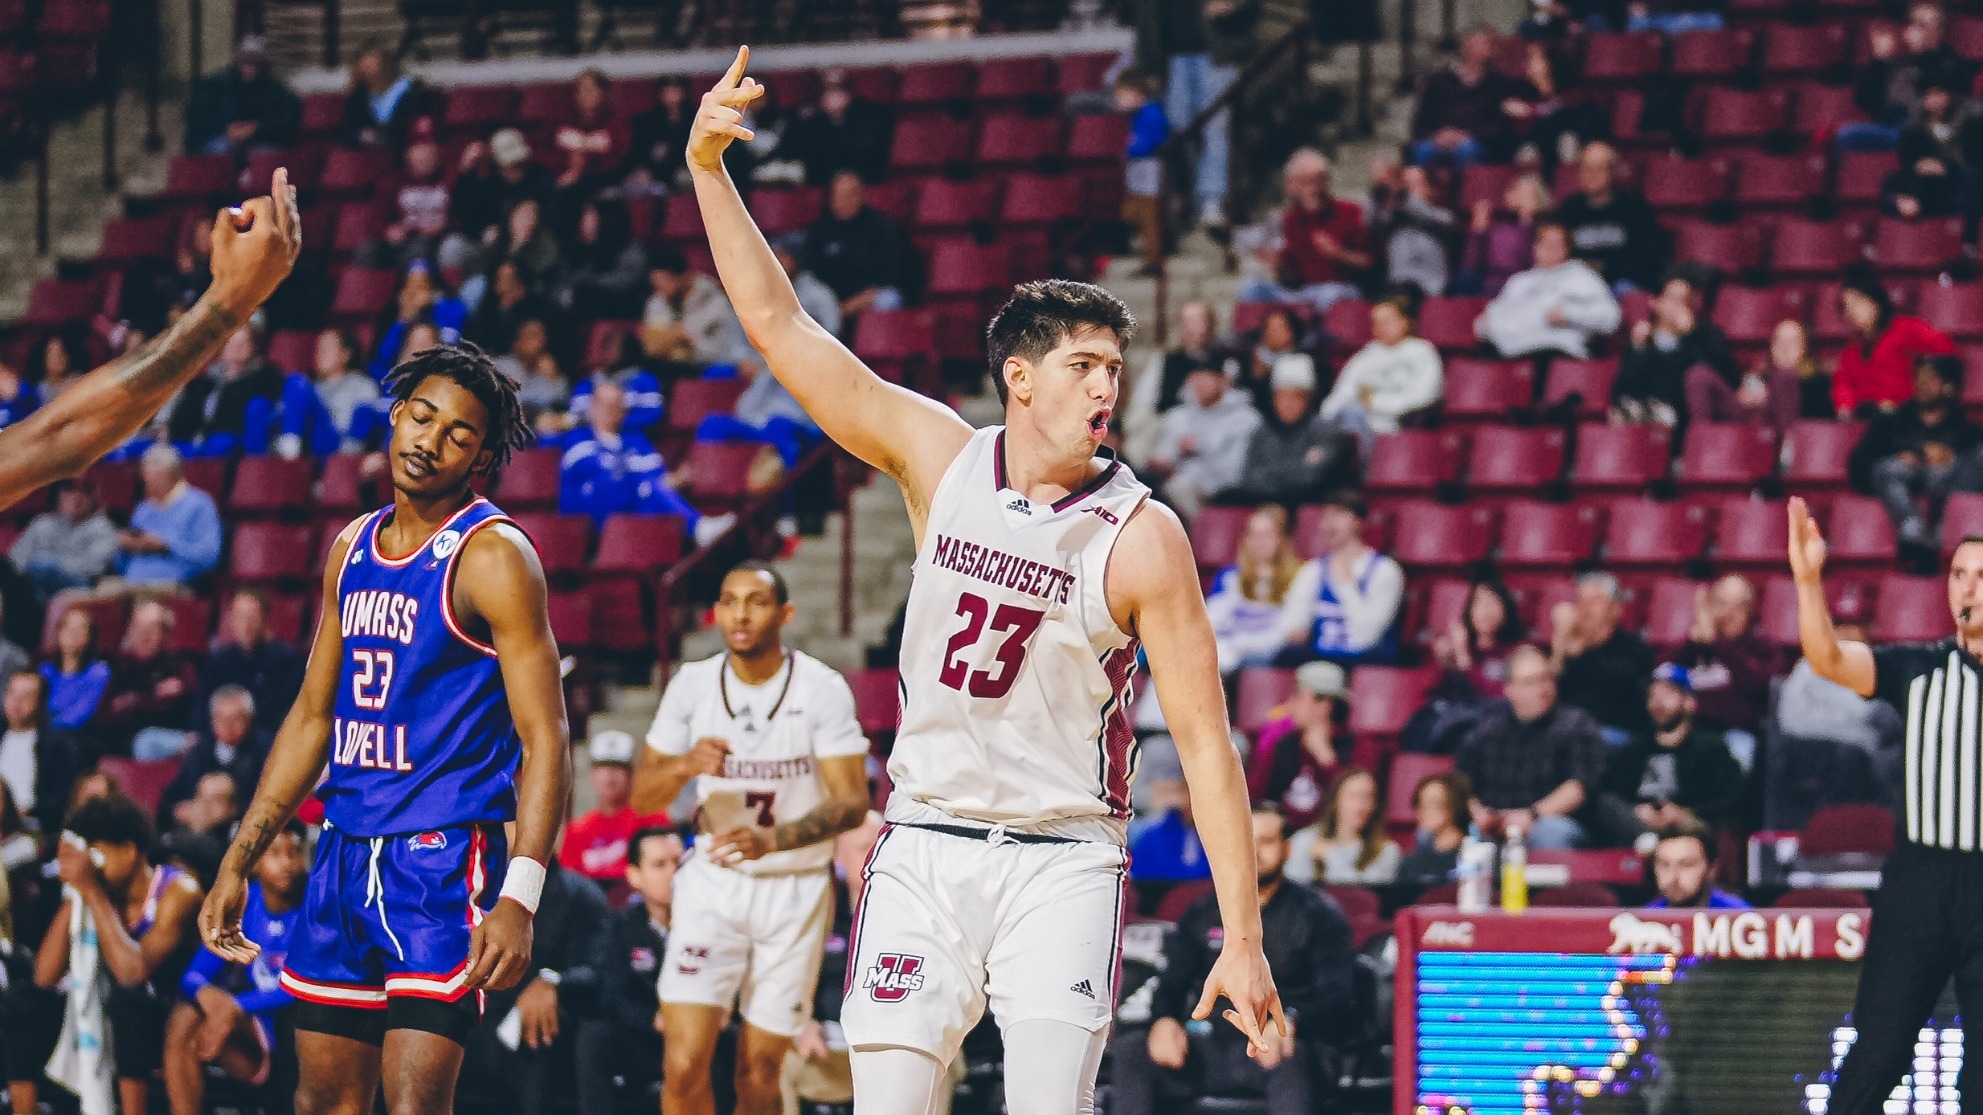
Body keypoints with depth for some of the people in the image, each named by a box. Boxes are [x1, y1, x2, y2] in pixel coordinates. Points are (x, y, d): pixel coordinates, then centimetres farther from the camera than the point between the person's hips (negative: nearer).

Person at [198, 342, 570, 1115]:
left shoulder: (492, 557, -10)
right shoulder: (353, 548, 13)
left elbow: (545, 739, -14)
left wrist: (519, 898, -25)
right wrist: (238, 862, 16)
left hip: (445, 856, -7)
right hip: (345, 851, 7)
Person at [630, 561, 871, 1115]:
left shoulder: (822, 689, -9)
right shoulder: (692, 684, -1)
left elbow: (851, 802, -15)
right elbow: (642, 797, 3)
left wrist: (773, 839, -32)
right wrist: (684, 765, -20)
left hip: (795, 888, -1)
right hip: (713, 883, 1)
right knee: (684, 1065, -14)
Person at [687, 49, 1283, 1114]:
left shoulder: (1141, 536, -9)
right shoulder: (939, 458, 0)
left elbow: (1205, 740, -8)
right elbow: (779, 325, 1)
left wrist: (1241, 937, -13)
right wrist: (708, 169, -9)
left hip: (1061, 860, -2)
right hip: (924, 848, 2)